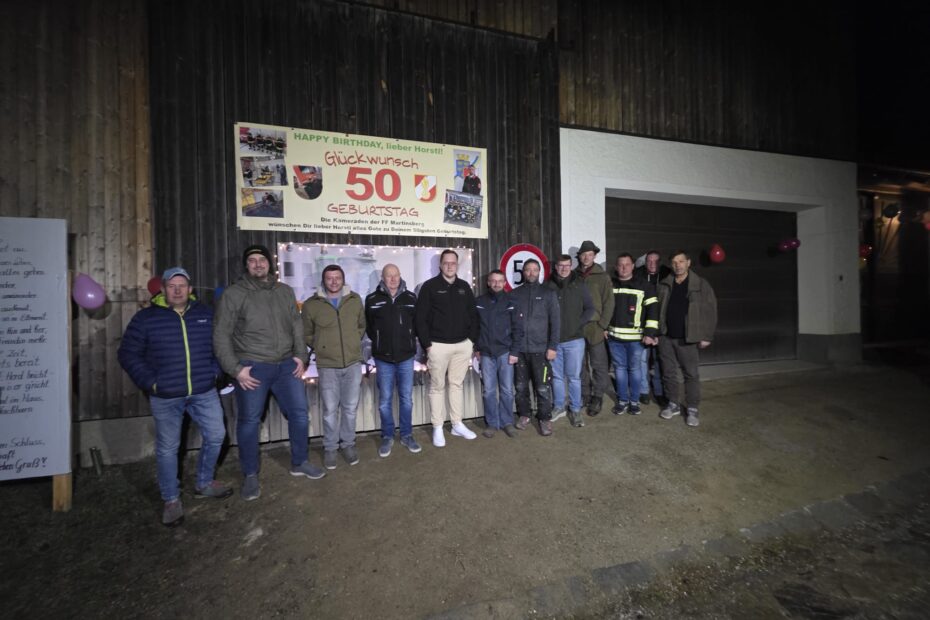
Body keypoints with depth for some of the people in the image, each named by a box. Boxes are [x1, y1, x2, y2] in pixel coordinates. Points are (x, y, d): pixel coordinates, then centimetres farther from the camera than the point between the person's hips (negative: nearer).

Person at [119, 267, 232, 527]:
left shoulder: (205, 313, 4)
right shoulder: (146, 317, -3)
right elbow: (128, 354, 0)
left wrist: (214, 371, 2)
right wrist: (149, 382, -8)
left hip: (204, 391, 3)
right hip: (165, 397, -2)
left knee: (215, 436, 9)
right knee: (167, 448, 7)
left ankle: (204, 484, 32)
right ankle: (171, 500, 25)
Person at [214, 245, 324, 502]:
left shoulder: (285, 291, 9)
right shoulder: (234, 294, -4)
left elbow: (296, 326, 13)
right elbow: (221, 335, -5)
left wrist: (300, 356, 3)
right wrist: (235, 369, -11)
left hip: (286, 365, 4)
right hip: (252, 367, -4)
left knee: (299, 413, 8)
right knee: (249, 421, 6)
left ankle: (299, 463, 29)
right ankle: (250, 476, 25)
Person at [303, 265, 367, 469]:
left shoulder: (355, 300, 2)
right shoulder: (311, 304, -3)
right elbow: (306, 334, 9)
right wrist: (320, 348, 4)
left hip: (353, 363, 2)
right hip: (327, 365, -2)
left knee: (350, 407, 10)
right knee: (330, 409, 5)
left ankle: (348, 444, 28)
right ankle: (330, 448, 24)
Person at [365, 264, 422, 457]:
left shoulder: (410, 298, 3)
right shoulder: (372, 300, -2)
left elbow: (417, 323, 11)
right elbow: (368, 327, 7)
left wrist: (409, 341, 5)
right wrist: (380, 342, 7)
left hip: (406, 356, 1)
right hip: (383, 358, -1)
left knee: (406, 398, 9)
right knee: (385, 400, 7)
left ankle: (407, 435, 23)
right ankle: (387, 437, 21)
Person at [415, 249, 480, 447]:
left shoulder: (464, 286, 9)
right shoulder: (430, 286, -5)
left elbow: (473, 315, 13)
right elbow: (421, 318, -7)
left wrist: (472, 340, 5)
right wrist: (427, 344, -10)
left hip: (463, 345, 4)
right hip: (438, 345, -4)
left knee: (457, 384, 13)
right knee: (437, 387, 5)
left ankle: (457, 425, 25)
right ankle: (437, 428, 16)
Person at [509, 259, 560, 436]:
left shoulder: (548, 293, 5)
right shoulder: (514, 294, 7)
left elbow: (555, 322, 0)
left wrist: (552, 346, -7)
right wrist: (509, 348, -1)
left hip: (540, 349, -2)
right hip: (519, 349, 2)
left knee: (543, 387, 0)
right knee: (520, 386, 10)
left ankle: (545, 419, 15)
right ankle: (524, 414, 28)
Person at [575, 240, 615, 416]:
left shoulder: (602, 276, 0)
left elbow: (609, 303, -2)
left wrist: (603, 325, -8)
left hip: (595, 328, -2)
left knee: (598, 365, 3)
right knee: (580, 365, 12)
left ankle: (597, 397, 16)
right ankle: (584, 395, 25)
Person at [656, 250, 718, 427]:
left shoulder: (701, 285, -3)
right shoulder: (663, 285, 6)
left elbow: (710, 311, -4)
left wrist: (706, 336, -7)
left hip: (687, 339, -3)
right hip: (665, 337, 3)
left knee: (691, 374, 3)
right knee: (668, 372, 10)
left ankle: (692, 409, 15)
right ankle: (673, 404, 25)